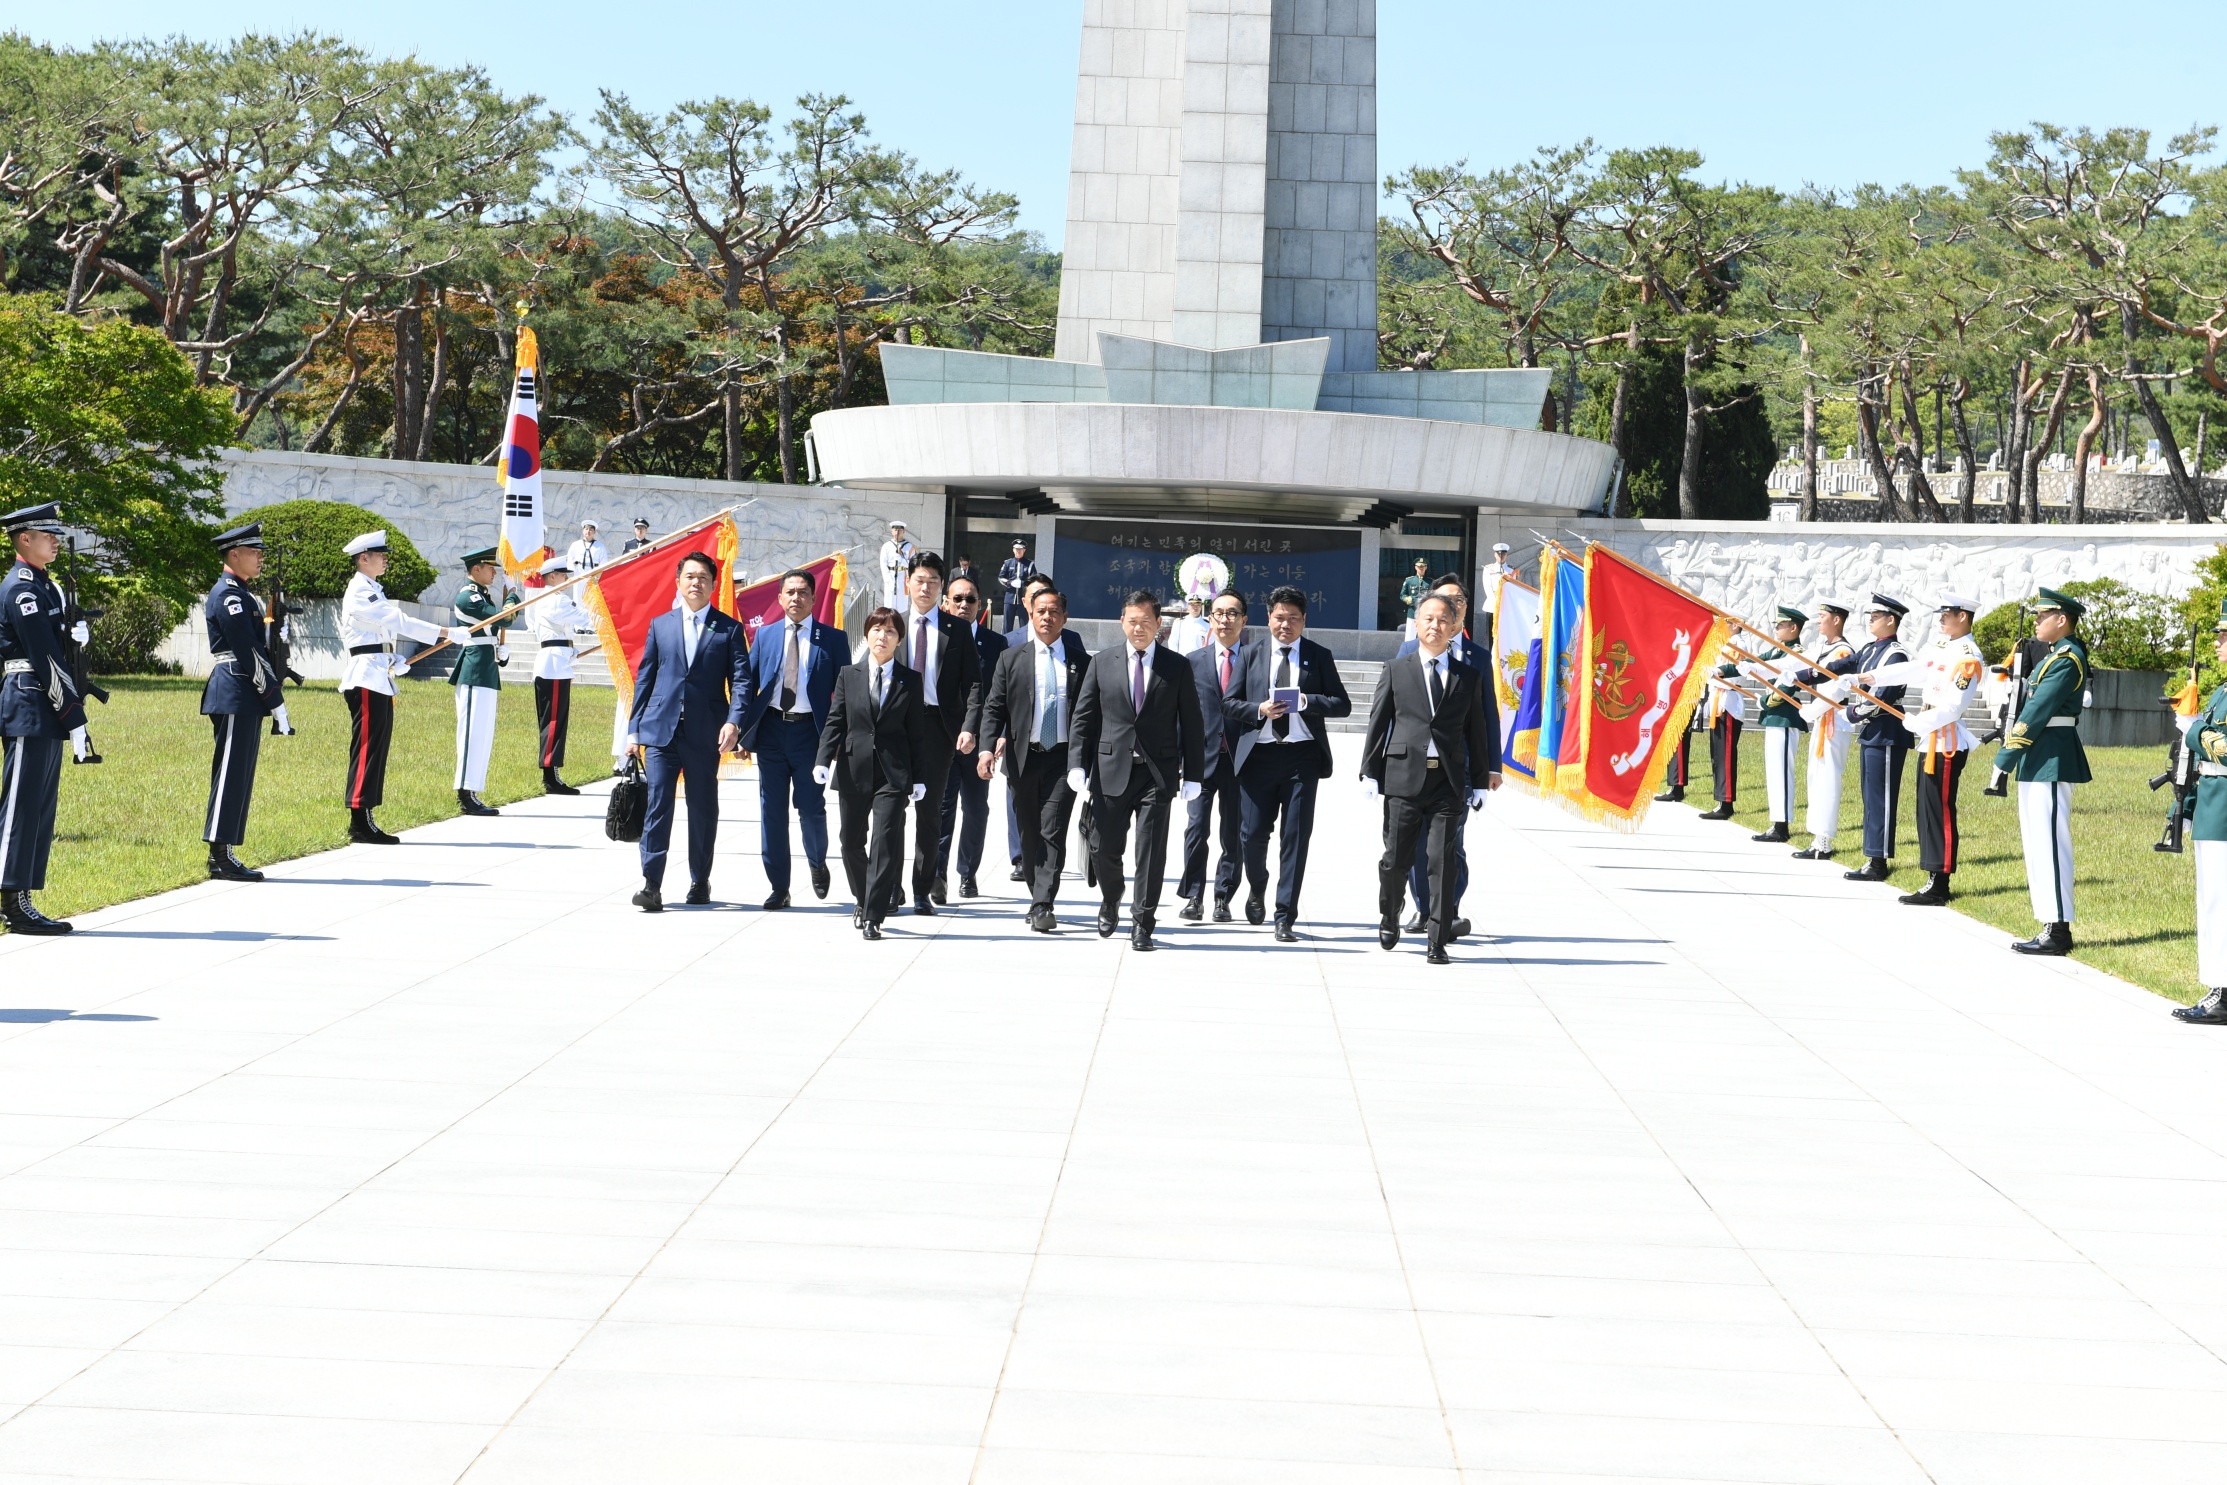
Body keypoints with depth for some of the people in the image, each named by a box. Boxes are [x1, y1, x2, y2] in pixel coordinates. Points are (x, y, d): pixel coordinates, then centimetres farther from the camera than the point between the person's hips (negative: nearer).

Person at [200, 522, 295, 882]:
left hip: (242, 698, 10)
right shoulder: (229, 596, -13)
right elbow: (250, 654, -18)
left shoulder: (240, 595, 19)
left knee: (236, 774, 11)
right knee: (232, 774, -8)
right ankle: (221, 858, -6)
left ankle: (221, 854, 15)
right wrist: (276, 704, -17)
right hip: (236, 697, -10)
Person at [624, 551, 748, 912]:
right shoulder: (659, 625, 12)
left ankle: (700, 881, 21)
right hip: (661, 730, 1)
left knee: (703, 809, 8)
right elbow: (644, 677, 13)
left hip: (705, 733, -1)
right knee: (657, 804, -7)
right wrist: (634, 727, 7)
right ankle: (651, 884, -9)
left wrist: (733, 722, -17)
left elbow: (740, 680, -2)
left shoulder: (729, 629, 5)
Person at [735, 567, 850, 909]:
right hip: (771, 730, 2)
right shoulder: (765, 635, 10)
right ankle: (778, 887, 10)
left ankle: (817, 864, 28)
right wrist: (742, 731, 0)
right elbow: (748, 682, 9)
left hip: (810, 731, -2)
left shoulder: (833, 639, 4)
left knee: (811, 808, -2)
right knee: (772, 811, 3)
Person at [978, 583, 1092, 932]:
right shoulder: (1011, 658, 7)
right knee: (1030, 834, 9)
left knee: (1053, 832, -10)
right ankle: (1038, 897, 22)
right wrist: (987, 748, -9)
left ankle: (1043, 906, -12)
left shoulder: (1081, 662, 6)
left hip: (1064, 758, -2)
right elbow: (994, 707, 4)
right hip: (1023, 757, 2)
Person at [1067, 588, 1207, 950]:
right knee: (1106, 847, 7)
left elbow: (1192, 724, 4)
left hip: (1158, 773, -1)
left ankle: (1142, 923, 5)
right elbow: (1083, 717, 6)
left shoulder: (1177, 668, 4)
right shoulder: (1102, 663, 6)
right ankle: (1110, 904, 34)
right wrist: (1077, 764, -5)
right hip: (1111, 770, 1)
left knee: (1151, 850, -4)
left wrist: (1192, 774, -1)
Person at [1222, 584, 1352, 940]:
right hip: (1259, 753, 1)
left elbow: (1343, 705, 3)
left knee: (1296, 836, -3)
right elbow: (1228, 703, 7)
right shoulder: (1252, 656, 10)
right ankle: (1257, 888, 35)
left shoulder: (1319, 657, 7)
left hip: (1302, 754, -1)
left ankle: (1286, 917, 2)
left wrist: (1307, 701, -14)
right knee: (1254, 833, 3)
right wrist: (1259, 710, -11)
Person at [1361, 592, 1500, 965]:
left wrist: (1481, 781, 9)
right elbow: (1378, 723, 6)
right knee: (1397, 857, 1)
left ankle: (1438, 941, 1)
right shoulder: (1396, 669, 8)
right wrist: (1370, 772, 1)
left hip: (1448, 780, 1)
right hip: (1403, 776, -1)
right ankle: (1389, 916, 30)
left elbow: (1478, 731, 12)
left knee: (1442, 860, -4)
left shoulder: (1469, 677, 11)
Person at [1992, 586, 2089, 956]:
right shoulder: (2057, 655, 17)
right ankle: (2052, 925, 16)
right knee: (2037, 842, 12)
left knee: (2048, 842, -8)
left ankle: (2058, 931, -7)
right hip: (2040, 760, 10)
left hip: (2051, 760, -10)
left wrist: (2004, 759, -17)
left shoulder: (2067, 659, -14)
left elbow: (2036, 713, -18)